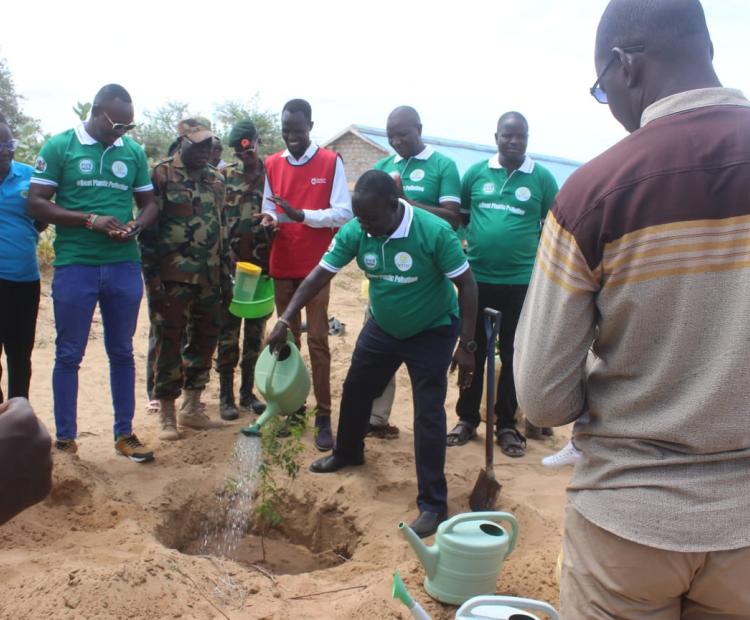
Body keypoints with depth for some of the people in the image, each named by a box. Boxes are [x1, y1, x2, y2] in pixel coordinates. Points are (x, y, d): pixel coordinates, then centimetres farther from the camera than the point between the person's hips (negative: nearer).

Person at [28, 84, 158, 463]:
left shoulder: (133, 151, 7)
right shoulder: (59, 146, -3)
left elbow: (149, 203, 13)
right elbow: (36, 204, -6)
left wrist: (136, 226, -9)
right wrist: (90, 220, -17)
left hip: (124, 267, 3)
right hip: (74, 267, -3)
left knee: (122, 353, 11)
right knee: (69, 355, 5)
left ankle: (124, 434, 22)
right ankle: (65, 439, 18)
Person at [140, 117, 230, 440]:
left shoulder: (216, 179, 13)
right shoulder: (162, 175, -5)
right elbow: (148, 228, -8)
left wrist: (226, 272, 14)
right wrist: (152, 276, -12)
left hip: (209, 278, 6)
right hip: (173, 277, -6)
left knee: (204, 341, 11)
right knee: (169, 345, 1)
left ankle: (191, 408, 25)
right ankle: (166, 415, 11)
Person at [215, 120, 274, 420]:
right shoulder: (224, 176, 3)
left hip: (262, 266, 1)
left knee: (256, 331, 9)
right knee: (228, 332, 2)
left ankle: (247, 392, 21)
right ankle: (226, 396, 12)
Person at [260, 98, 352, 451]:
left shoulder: (331, 162, -2)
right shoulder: (271, 165, 9)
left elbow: (344, 213, -8)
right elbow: (268, 208, 15)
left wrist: (301, 214, -21)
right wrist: (269, 219, -9)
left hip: (316, 266, -4)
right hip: (282, 266, 4)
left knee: (317, 340, -5)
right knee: (287, 338, 9)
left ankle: (323, 416, -1)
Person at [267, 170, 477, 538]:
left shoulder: (434, 232, -30)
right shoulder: (353, 232, -18)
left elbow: (467, 286, -22)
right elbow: (319, 276, -12)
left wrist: (465, 346, -22)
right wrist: (285, 320, -20)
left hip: (432, 332, -5)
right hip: (382, 327, 5)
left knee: (428, 415, -8)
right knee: (355, 390, 19)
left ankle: (433, 504, 3)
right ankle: (348, 453, 48)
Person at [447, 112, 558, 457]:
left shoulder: (542, 178, -1)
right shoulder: (476, 173, 3)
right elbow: (460, 216, 14)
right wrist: (468, 243, 1)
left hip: (521, 281, -1)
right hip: (476, 277, 1)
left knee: (513, 354, 8)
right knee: (473, 351, 10)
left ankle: (507, 425, 20)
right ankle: (467, 419, 23)